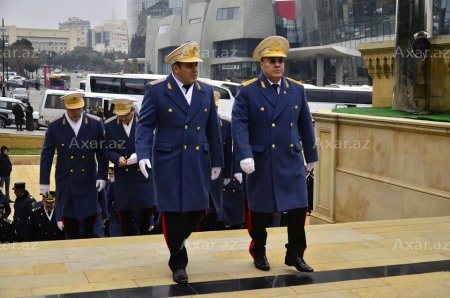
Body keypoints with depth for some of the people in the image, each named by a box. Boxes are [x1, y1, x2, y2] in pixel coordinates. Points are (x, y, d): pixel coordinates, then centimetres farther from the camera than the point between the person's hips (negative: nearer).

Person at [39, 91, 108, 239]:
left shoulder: (96, 124, -3)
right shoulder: (55, 127, -3)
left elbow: (102, 152, 1)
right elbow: (46, 155, 0)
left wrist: (102, 176, -4)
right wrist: (44, 182, 0)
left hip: (88, 180, 0)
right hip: (65, 181, 0)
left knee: (89, 219, -2)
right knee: (69, 225, 6)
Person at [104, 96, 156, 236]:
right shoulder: (109, 125, -1)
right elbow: (108, 150, 2)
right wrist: (118, 158, -19)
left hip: (143, 173, -1)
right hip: (123, 176, 1)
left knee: (146, 209, 0)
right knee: (126, 214, 3)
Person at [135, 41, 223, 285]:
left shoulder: (206, 91, 8)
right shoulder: (156, 90, -4)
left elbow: (213, 128, 11)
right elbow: (145, 125, -6)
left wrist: (217, 161, 12)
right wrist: (143, 154, -20)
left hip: (198, 161, 4)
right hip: (168, 161, -4)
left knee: (198, 209, 5)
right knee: (172, 212, 3)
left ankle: (177, 240, 36)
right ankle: (178, 262, 20)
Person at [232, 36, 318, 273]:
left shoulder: (297, 89, 7)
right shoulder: (247, 91, -5)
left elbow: (305, 125, 12)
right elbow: (239, 126, -12)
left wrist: (311, 155, 15)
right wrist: (245, 155, -23)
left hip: (291, 160, 3)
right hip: (261, 162, -3)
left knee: (298, 208, 0)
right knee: (259, 210, 9)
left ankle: (295, 254, 16)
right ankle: (259, 253, 28)